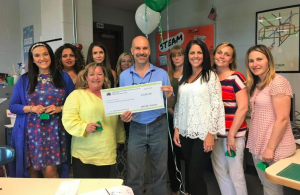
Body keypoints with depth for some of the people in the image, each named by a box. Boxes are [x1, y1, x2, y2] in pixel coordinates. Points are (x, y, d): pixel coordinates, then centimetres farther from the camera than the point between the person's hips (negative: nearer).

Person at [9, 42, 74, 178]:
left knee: (50, 171, -4)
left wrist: (60, 108, -12)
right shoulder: (24, 79, 5)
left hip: (54, 132, -1)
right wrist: (30, 108, -11)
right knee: (32, 171, 9)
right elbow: (12, 106, 6)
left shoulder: (63, 77, 4)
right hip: (31, 132, 1)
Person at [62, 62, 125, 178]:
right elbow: (68, 118, -8)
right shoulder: (77, 94, 1)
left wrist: (120, 140, 18)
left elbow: (118, 121, 21)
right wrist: (84, 126, -23)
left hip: (107, 154, 5)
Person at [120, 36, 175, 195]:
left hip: (158, 127, 0)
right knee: (134, 174, 8)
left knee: (160, 170, 13)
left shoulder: (162, 74, -2)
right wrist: (123, 115, -15)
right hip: (136, 128, 1)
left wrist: (169, 96, -22)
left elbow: (170, 105, 0)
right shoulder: (124, 76, 1)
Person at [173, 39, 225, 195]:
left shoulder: (211, 76, -3)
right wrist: (176, 128, 6)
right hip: (185, 133, 5)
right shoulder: (183, 78, 12)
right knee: (191, 174, 14)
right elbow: (178, 105, 13)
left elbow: (216, 105, -8)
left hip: (203, 133, -5)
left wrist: (211, 133, -13)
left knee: (195, 176, -2)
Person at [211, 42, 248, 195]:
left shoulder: (236, 77, -9)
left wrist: (231, 134, -14)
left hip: (234, 132, -5)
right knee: (219, 171, 15)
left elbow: (243, 108, -14)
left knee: (235, 173, 5)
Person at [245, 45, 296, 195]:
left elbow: (282, 119, -19)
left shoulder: (277, 82, -14)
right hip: (258, 146, 8)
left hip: (274, 147, -8)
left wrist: (271, 148, -19)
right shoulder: (256, 84, 11)